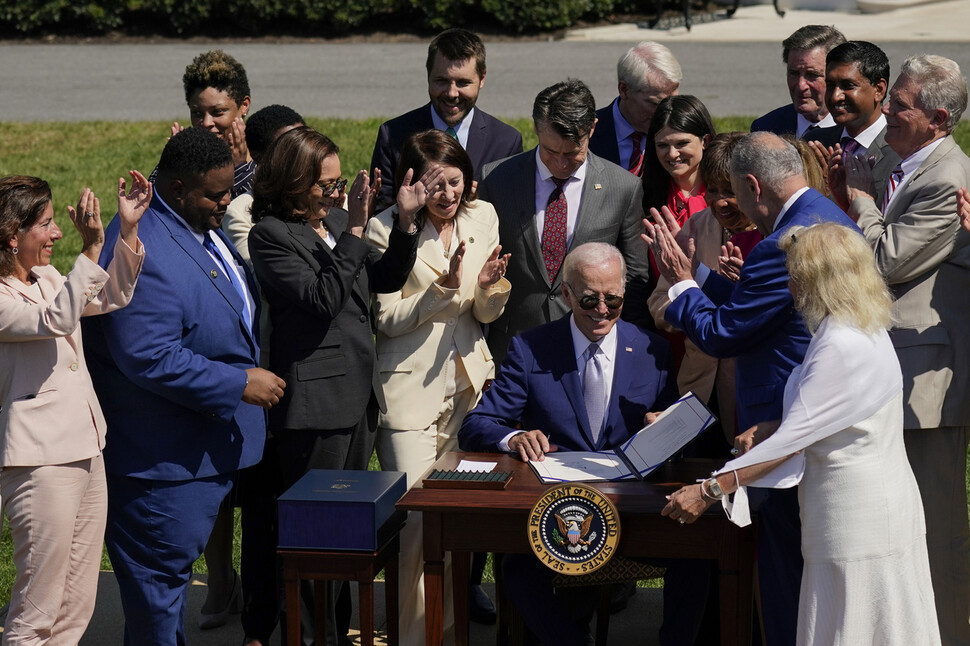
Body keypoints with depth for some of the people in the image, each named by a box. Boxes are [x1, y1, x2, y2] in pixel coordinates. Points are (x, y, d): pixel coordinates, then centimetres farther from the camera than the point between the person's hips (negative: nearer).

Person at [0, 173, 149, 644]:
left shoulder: (48, 280, 13)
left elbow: (113, 298, 17)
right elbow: (56, 320, -27)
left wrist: (128, 229, 4)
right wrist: (91, 246, -33)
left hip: (85, 451, 9)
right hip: (40, 460, -9)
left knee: (77, 606, 13)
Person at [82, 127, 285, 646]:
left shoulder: (200, 225, 8)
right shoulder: (144, 254, -26)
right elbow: (151, 359, -30)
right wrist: (239, 384, -25)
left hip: (207, 443, 10)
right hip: (165, 462, -10)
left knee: (171, 566, 19)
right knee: (161, 571, 1)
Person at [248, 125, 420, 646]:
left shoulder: (335, 219, 10)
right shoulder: (271, 235, -12)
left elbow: (386, 278, 13)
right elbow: (322, 299, -22)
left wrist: (405, 223, -2)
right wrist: (354, 230, -24)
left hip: (358, 391, 8)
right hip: (314, 399, -8)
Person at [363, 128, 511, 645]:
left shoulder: (483, 218, 6)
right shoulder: (386, 229, -9)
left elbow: (486, 315, 10)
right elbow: (387, 319, -9)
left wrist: (490, 287, -13)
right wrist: (443, 288, -22)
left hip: (468, 383, 5)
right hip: (411, 388, -5)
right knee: (418, 519, -11)